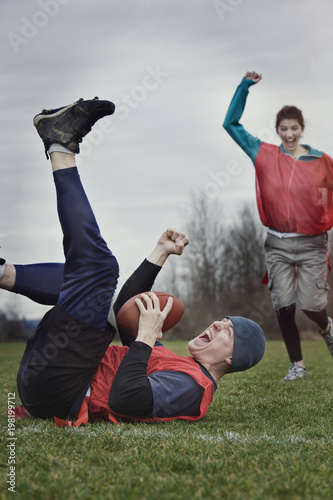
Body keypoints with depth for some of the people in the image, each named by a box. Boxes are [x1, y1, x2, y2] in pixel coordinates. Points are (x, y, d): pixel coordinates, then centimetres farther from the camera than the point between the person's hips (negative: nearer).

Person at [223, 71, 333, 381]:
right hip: (278, 244, 2)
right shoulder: (265, 155, 3)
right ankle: (297, 364, 15)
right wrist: (244, 87, -1)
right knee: (284, 306, -1)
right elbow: (231, 123, 5)